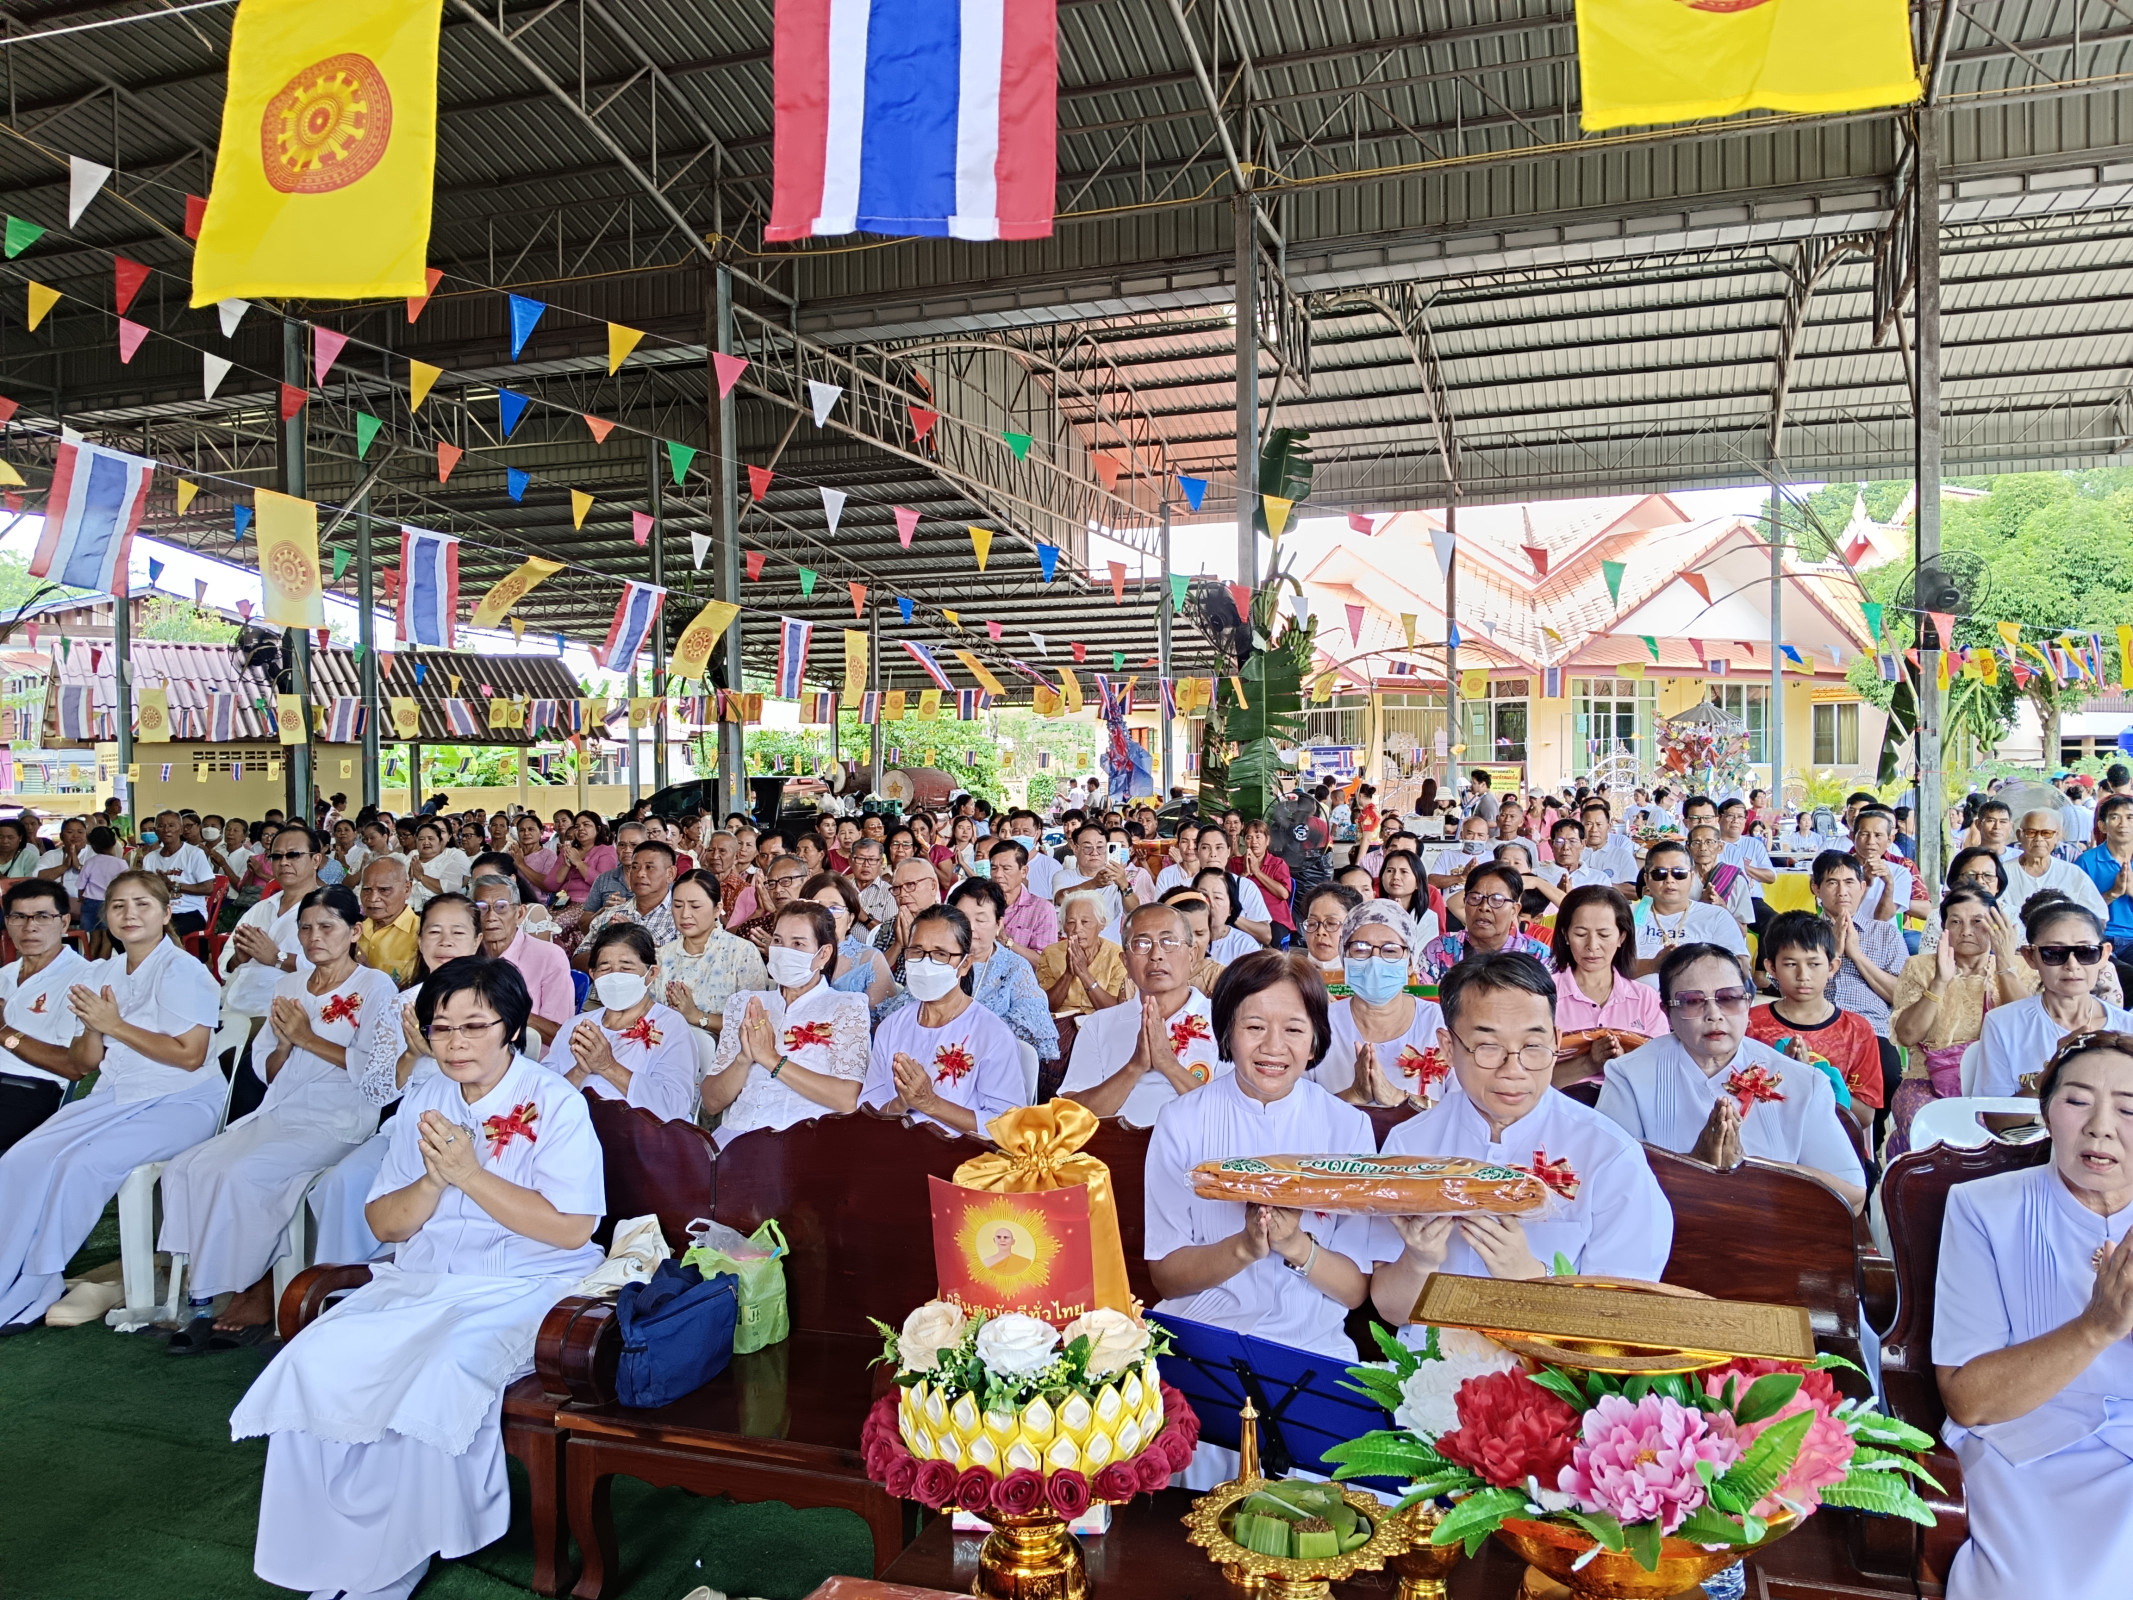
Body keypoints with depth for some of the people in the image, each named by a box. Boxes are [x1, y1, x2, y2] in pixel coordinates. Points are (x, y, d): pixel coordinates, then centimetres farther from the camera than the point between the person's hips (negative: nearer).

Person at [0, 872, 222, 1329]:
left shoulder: (181, 970, -9)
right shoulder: (100, 974, 12)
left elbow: (190, 1055, -17)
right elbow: (82, 1065, 13)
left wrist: (115, 1026, -13)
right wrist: (92, 1030, -9)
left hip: (177, 1103, -7)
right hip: (112, 1098, 7)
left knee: (82, 1163, -26)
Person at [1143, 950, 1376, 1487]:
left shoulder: (1347, 1127, 4)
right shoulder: (1182, 1122, 2)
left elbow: (1355, 1290, 0)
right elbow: (1165, 1275, -1)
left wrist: (1297, 1247, -19)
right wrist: (1244, 1247, -19)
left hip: (1314, 1349, 0)